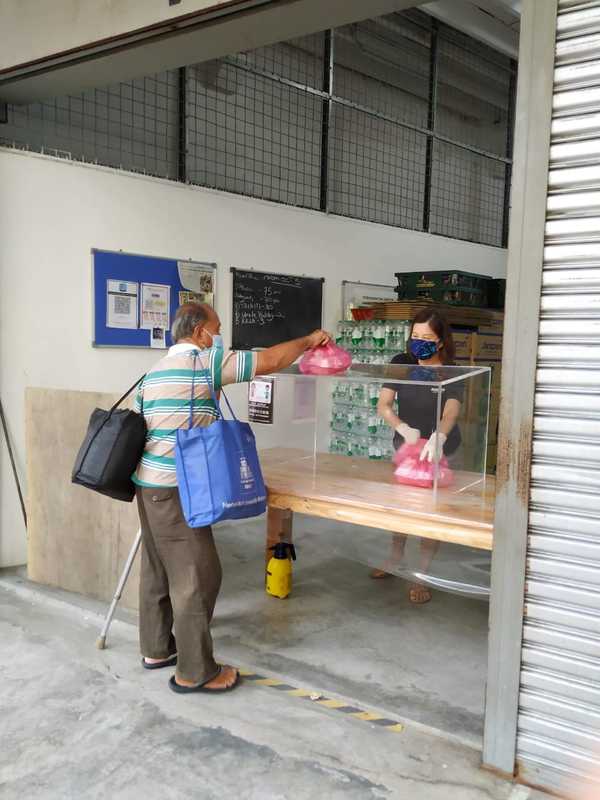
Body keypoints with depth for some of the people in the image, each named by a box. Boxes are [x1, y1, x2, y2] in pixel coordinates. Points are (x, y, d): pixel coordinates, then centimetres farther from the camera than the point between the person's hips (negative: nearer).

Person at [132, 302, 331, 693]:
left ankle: (157, 649, 31)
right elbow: (269, 361, -9)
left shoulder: (155, 372, 15)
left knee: (159, 569, 18)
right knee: (197, 575, -2)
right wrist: (309, 341, 6)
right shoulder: (205, 361, -10)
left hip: (148, 482, 9)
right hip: (176, 488, -9)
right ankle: (194, 671, 7)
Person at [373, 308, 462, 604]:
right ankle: (395, 560, 36)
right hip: (405, 445, 3)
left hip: (438, 450, -3)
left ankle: (422, 575, 15)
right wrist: (404, 428, -38)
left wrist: (438, 437, -60)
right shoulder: (401, 363, -12)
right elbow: (383, 405, -18)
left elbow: (451, 412, -38)